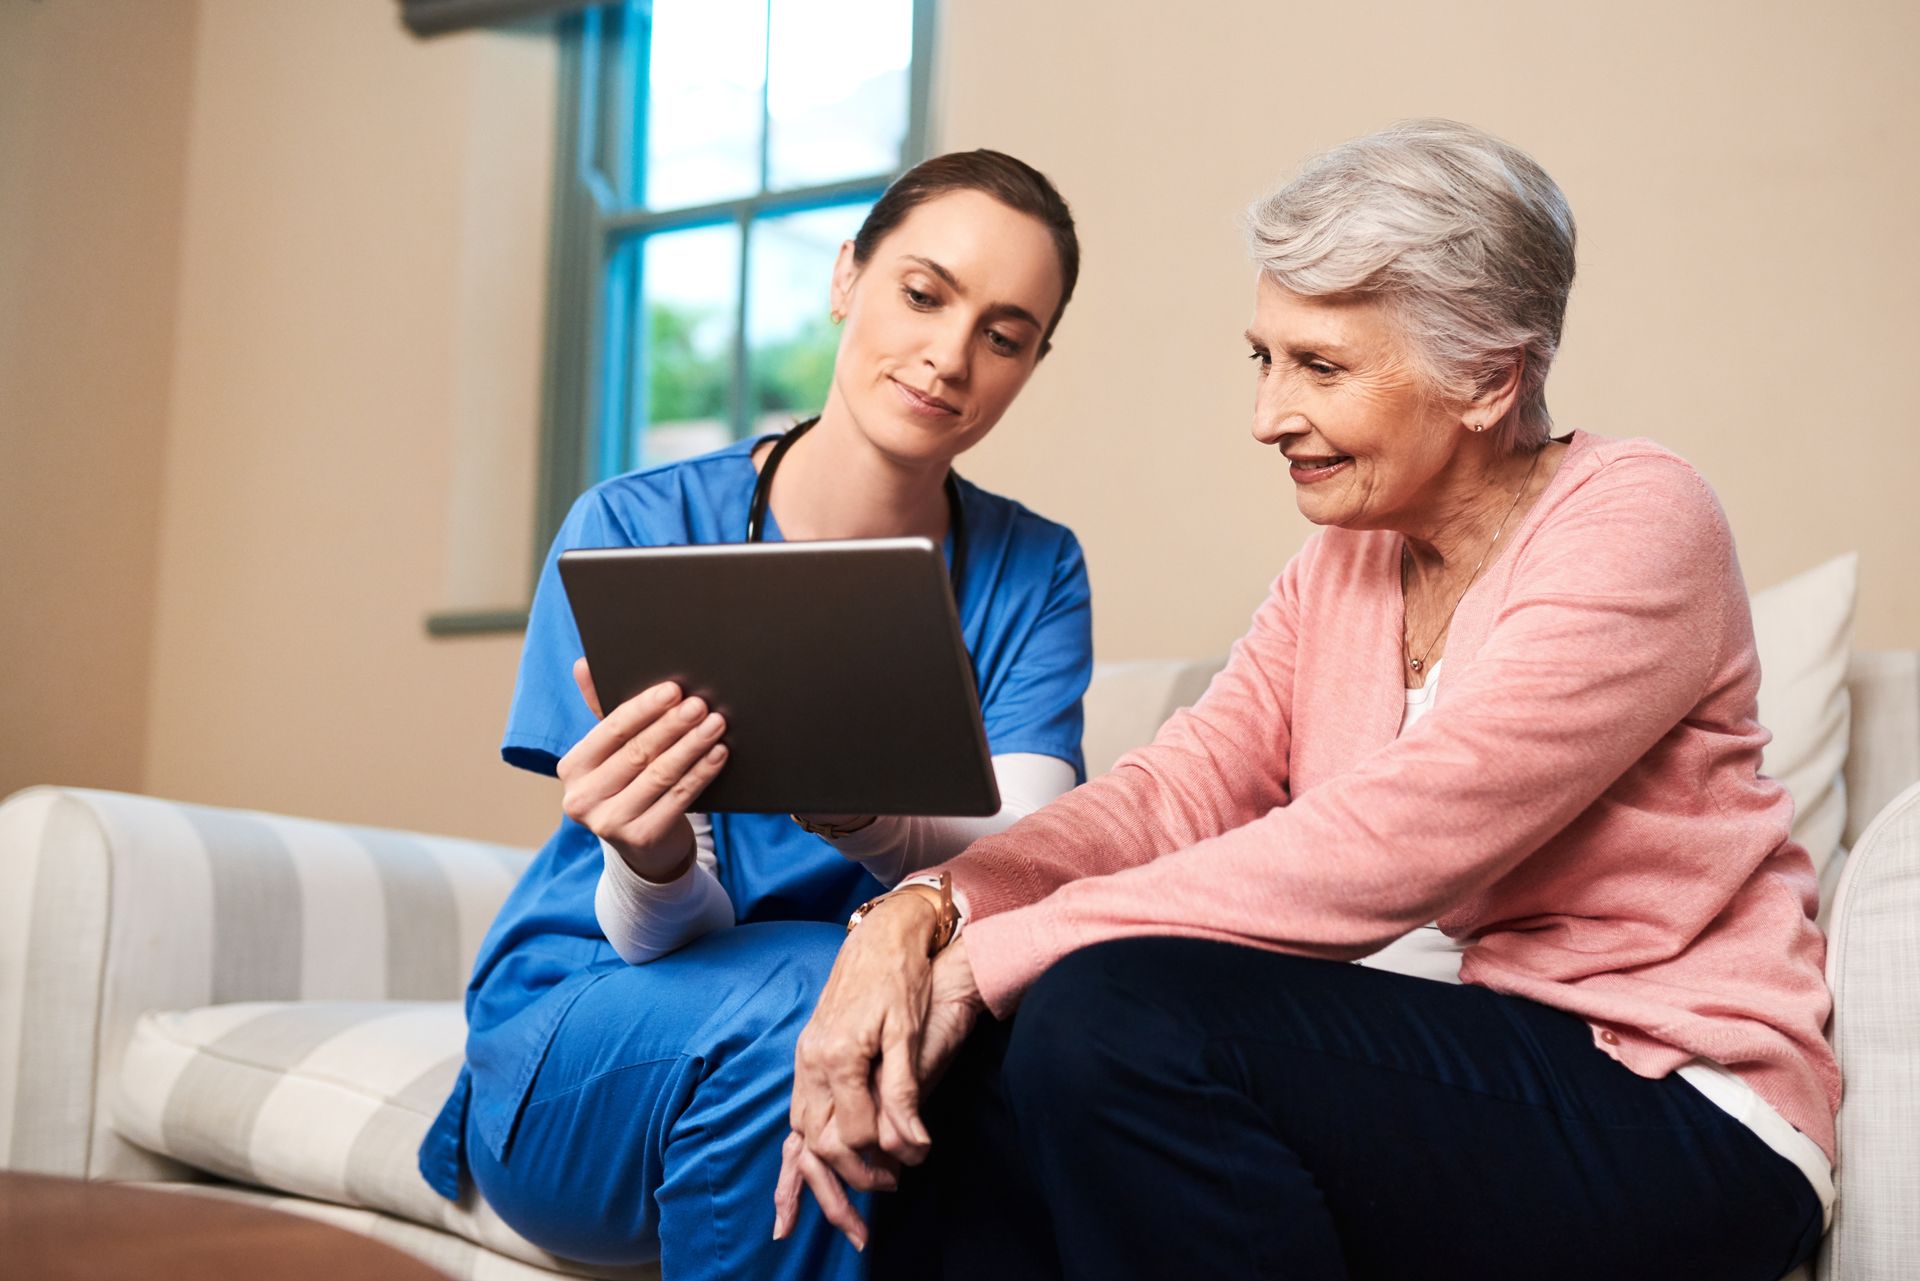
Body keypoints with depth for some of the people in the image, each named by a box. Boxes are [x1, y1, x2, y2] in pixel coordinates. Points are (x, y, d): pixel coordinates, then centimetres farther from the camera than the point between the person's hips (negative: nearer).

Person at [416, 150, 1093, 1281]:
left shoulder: (1034, 575, 0)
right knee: (809, 994, -34)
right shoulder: (634, 529, -9)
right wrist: (653, 862, -38)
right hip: (576, 1056, -1)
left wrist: (871, 822, -40)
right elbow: (658, 931, -12)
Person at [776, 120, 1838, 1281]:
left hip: (1682, 1123, -6)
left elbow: (1380, 849, -23)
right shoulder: (1346, 562, 11)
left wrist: (993, 959, -23)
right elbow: (1178, 790, -1)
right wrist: (926, 913, -19)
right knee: (972, 1059, -11)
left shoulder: (1636, 527, -13)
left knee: (1117, 1014, -25)